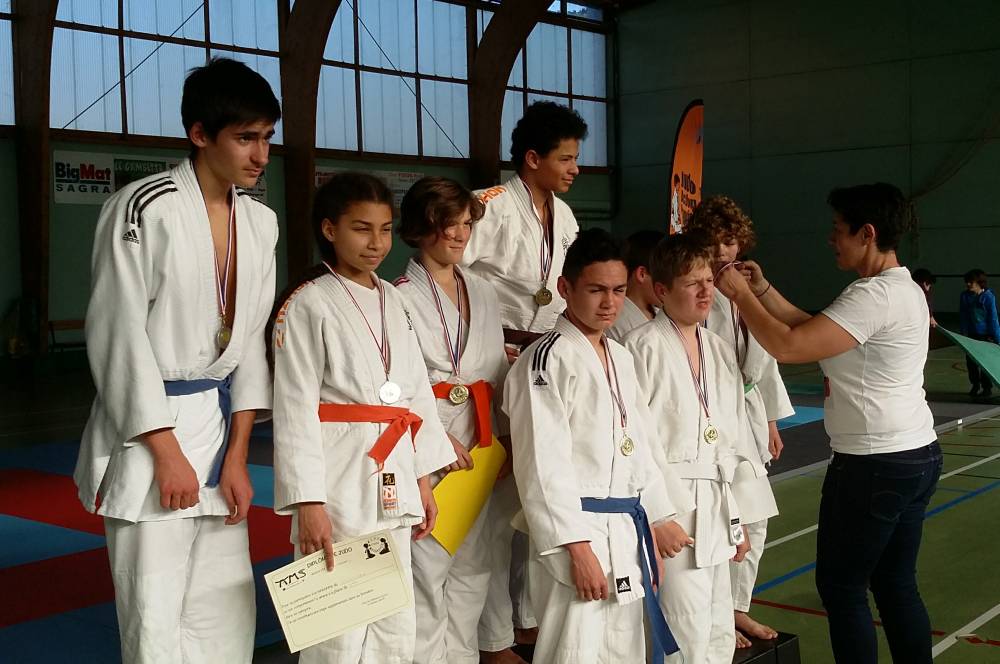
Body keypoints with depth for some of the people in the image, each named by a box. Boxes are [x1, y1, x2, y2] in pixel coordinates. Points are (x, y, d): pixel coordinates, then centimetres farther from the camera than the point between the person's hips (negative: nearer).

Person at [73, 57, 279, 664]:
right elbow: (117, 335, -13)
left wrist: (237, 455, 2)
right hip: (148, 428, -6)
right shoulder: (144, 209, -13)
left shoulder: (260, 222, 6)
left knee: (228, 609, 11)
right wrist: (168, 453, -13)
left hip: (221, 424, 6)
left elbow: (252, 336, 7)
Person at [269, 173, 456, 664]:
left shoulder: (392, 300, 12)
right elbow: (295, 409, -13)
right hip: (339, 481, -7)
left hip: (393, 481, 7)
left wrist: (422, 480, 13)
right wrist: (308, 503, -17)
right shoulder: (307, 304, -9)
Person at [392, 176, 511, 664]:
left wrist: (504, 436, 8)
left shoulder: (483, 294, 14)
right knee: (427, 566, -6)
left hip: (479, 445, 6)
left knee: (472, 566, 12)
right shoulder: (400, 297, -6)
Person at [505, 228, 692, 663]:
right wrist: (577, 546, -20)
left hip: (627, 532, 8)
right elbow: (543, 464, -18)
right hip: (578, 535, -8)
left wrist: (650, 531, 16)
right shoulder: (547, 361, -13)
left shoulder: (620, 359, 13)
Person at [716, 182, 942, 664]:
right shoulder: (903, 288, 11)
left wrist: (740, 294, -11)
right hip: (916, 454, 10)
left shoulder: (874, 296, -21)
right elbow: (813, 331, 14)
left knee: (840, 585, 4)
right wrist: (763, 290, 8)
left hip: (874, 464, -10)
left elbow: (786, 346, -24)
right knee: (895, 583, 16)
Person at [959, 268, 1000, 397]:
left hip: (986, 335, -4)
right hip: (971, 334, 4)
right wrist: (963, 334, 3)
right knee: (970, 361, 9)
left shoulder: (988, 297, -12)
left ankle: (987, 388, 15)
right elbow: (963, 317, 5)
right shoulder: (964, 296, -2)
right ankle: (975, 385, 28)